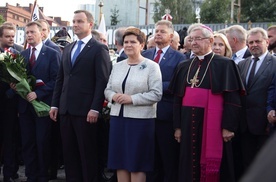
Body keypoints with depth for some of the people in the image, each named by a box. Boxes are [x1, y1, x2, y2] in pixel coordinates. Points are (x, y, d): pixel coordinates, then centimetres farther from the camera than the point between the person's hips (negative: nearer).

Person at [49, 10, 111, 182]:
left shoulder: (99, 49, -4)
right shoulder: (68, 48, 17)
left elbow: (102, 81, -11)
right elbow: (60, 79, 18)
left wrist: (95, 109, -18)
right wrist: (55, 104, 11)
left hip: (85, 110, -6)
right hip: (66, 109, 6)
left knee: (88, 153, 2)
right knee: (69, 152, 10)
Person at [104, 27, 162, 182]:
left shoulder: (151, 66, -4)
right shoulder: (118, 66, 13)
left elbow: (156, 94, -12)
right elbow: (108, 90, 15)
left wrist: (132, 99, -18)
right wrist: (113, 96, -8)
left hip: (141, 120, -5)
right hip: (118, 118, 5)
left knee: (137, 164, 0)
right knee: (120, 161, 8)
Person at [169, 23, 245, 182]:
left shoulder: (224, 65, -4)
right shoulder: (184, 66, 13)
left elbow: (232, 99, -9)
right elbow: (178, 98, 14)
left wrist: (228, 127, -14)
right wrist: (178, 126, 9)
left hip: (212, 123, -5)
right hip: (189, 122, 5)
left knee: (213, 167, 2)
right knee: (189, 165, 10)